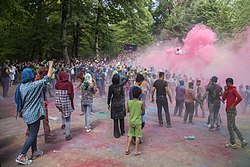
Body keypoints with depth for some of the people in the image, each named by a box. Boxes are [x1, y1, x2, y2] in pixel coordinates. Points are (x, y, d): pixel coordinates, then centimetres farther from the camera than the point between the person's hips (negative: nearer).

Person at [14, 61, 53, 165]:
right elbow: (47, 78, -10)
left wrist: (20, 112, 20)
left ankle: (35, 152, 31)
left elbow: (18, 101, 7)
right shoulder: (35, 85, -18)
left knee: (33, 133, 20)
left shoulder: (20, 87, 1)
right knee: (32, 135, 1)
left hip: (26, 114, 8)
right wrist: (51, 65, 0)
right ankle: (21, 156, 1)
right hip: (34, 114, -8)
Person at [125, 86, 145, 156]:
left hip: (131, 121, 3)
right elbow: (143, 111, 0)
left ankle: (128, 149, 21)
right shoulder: (141, 103, -15)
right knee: (137, 136, 8)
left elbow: (127, 111, 4)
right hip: (138, 121, -3)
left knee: (130, 135, 17)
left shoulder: (129, 102, -9)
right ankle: (136, 151, 16)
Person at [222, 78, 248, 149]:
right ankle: (243, 141, 20)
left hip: (231, 111, -9)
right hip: (229, 111, 9)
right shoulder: (228, 90, 13)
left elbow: (240, 98, -23)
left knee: (230, 127, -1)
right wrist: (225, 91, -4)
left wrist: (233, 105, -15)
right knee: (233, 126, 15)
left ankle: (233, 144, 9)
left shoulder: (233, 89, -11)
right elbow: (223, 98, 5)